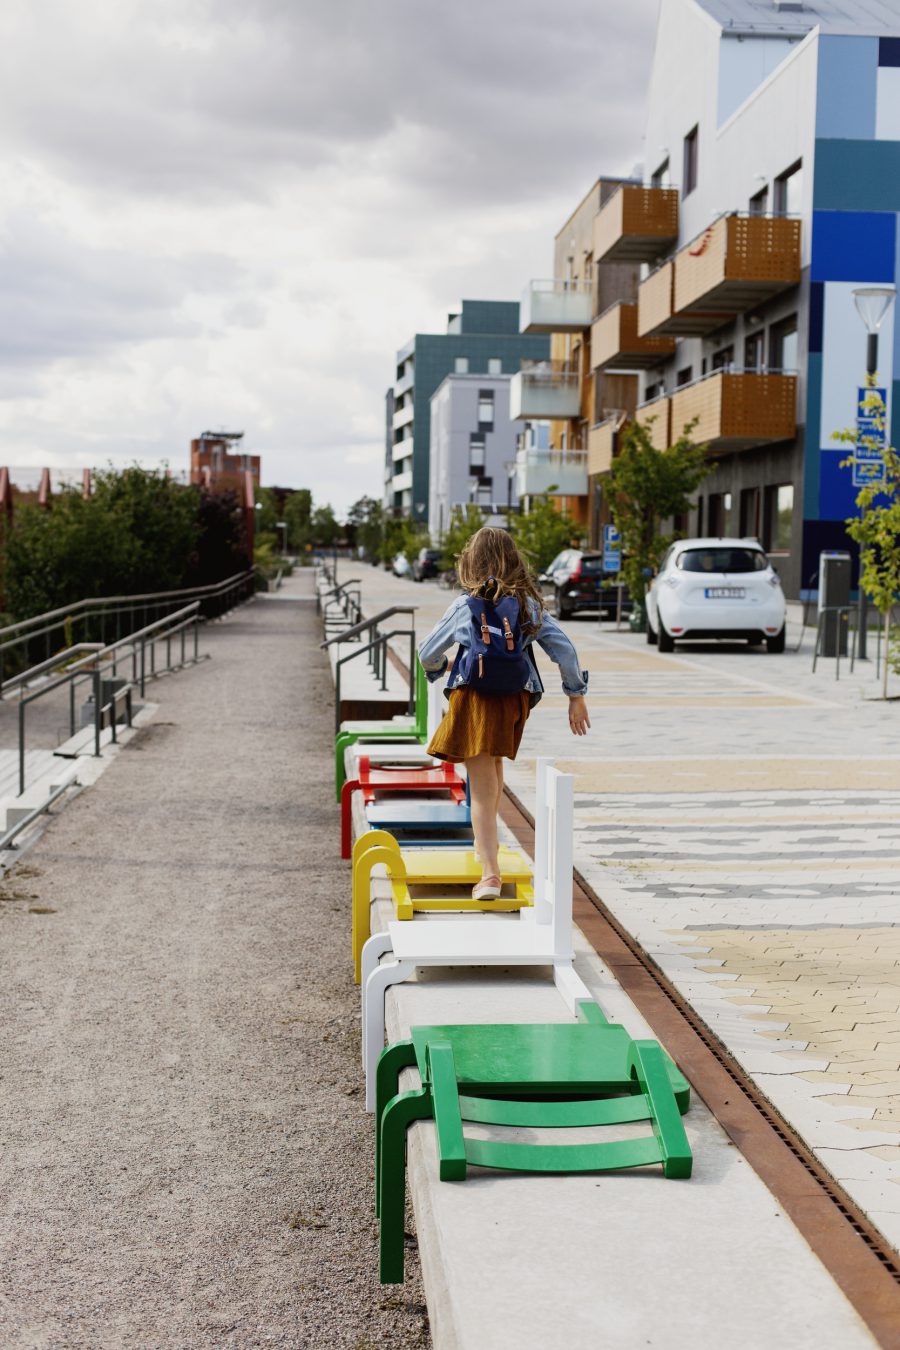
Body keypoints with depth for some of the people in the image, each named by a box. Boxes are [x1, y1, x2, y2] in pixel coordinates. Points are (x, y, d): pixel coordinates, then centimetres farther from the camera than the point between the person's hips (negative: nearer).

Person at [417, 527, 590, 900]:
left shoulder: (464, 606, -2)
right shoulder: (530, 604, 3)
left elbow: (427, 654, 7)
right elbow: (564, 649, -1)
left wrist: (436, 670, 30)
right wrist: (576, 695, 9)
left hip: (474, 698, -4)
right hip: (516, 700, 4)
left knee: (482, 790, -3)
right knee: (495, 767, 29)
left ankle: (490, 874, -13)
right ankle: (487, 844, 48)